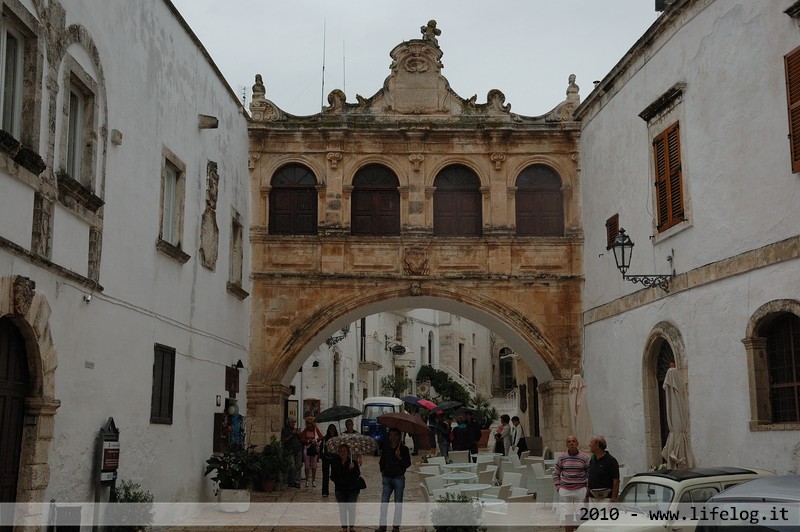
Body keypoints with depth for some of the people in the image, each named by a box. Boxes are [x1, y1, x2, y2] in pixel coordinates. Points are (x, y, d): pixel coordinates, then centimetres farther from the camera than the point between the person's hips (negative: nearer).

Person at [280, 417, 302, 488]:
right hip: (290, 451, -4)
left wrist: (298, 434, -1)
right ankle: (291, 483, -2)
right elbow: (283, 440, -5)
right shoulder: (284, 430, 5)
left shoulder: (297, 430, 18)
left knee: (298, 466, -1)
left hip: (298, 450, 4)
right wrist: (291, 435, -10)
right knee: (292, 467, -13)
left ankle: (296, 482, 5)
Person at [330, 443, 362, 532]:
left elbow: (358, 475, -17)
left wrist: (352, 469, -34)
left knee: (351, 508, -4)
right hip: (340, 489, 2)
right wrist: (336, 480, -8)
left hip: (352, 489, -2)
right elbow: (332, 476, 11)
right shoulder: (335, 463, 1)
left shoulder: (353, 463, -6)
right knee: (342, 509, 2)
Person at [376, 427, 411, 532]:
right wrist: (383, 471, 11)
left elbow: (408, 464, -6)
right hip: (387, 478, 3)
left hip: (399, 478, -3)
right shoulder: (386, 448, 7)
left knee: (398, 504, 4)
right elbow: (382, 461, 21)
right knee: (384, 503, -3)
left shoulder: (404, 449, -3)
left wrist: (400, 457, -19)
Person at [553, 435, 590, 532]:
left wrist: (588, 490, -1)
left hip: (580, 491, -1)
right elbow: (555, 473, 11)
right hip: (565, 491, 1)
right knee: (566, 517, 0)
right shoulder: (562, 458, 3)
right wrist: (558, 488, 2)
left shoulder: (584, 458, -1)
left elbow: (590, 475, 5)